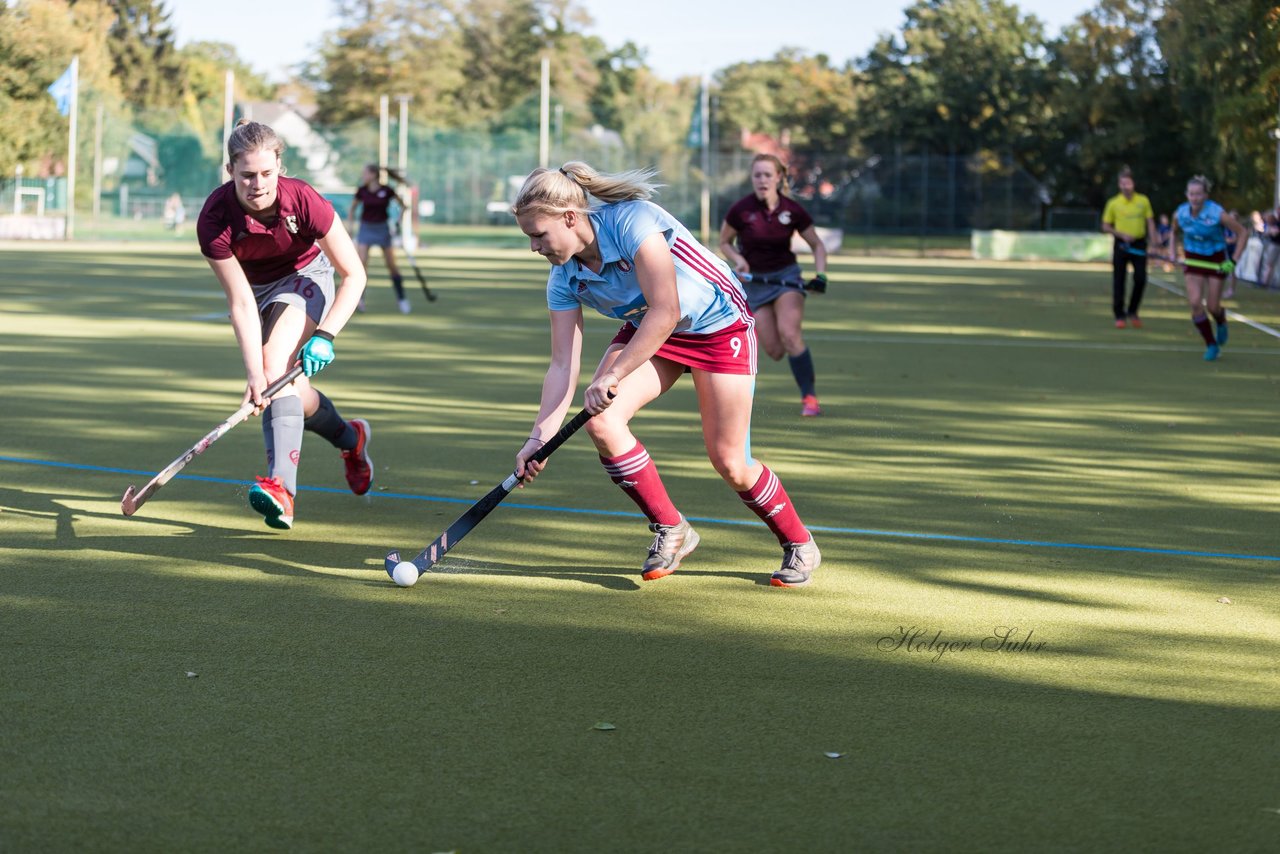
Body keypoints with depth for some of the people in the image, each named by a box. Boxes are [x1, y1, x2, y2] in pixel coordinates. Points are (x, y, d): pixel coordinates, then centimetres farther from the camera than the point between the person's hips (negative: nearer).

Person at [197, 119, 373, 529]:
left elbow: (354, 275, -21)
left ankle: (282, 487, -37)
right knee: (286, 388, 3)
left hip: (304, 276, -3)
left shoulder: (303, 201, -32)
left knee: (277, 366, -26)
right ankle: (351, 438, 32)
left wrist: (325, 336, -30)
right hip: (255, 284, 3)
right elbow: (241, 303, -28)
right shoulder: (214, 219, -31)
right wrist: (252, 373, -37)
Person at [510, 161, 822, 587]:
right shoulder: (563, 279, -13)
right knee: (600, 422, -18)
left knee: (729, 463, -7)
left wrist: (612, 376, -38)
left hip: (719, 325, -6)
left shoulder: (632, 221, -33)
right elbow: (564, 364, -12)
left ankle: (799, 544, 20)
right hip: (646, 329, 6)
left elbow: (665, 313, -37)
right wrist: (540, 437, -22)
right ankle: (671, 530, 1)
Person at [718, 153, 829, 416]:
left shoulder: (793, 210, -10)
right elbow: (724, 242, 4)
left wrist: (820, 275, -11)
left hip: (786, 276, 0)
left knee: (789, 334, -25)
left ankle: (809, 396, -15)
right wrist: (738, 260, -16)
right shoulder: (741, 210, -13)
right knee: (775, 351, -8)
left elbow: (817, 245, 3)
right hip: (754, 280, 0)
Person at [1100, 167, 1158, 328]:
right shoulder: (1113, 203, -2)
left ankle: (1132, 312, 14)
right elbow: (1106, 226, 2)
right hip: (1121, 245, -1)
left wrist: (1153, 242, -4)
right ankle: (1120, 316, 9)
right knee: (1118, 281, 0)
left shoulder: (1143, 201, 2)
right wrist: (1122, 235, -12)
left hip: (1139, 244, 1)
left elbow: (1150, 223, 6)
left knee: (1140, 279, -5)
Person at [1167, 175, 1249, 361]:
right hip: (1193, 260, 2)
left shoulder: (1217, 214, -22)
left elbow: (1242, 233, -12)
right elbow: (1174, 232, 14)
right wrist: (1173, 254, 1)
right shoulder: (1180, 214, -10)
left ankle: (1221, 324, 40)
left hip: (1217, 261, -2)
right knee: (1195, 303, -14)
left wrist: (1234, 260, -16)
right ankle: (1211, 345, 1)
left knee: (1212, 307, 0)